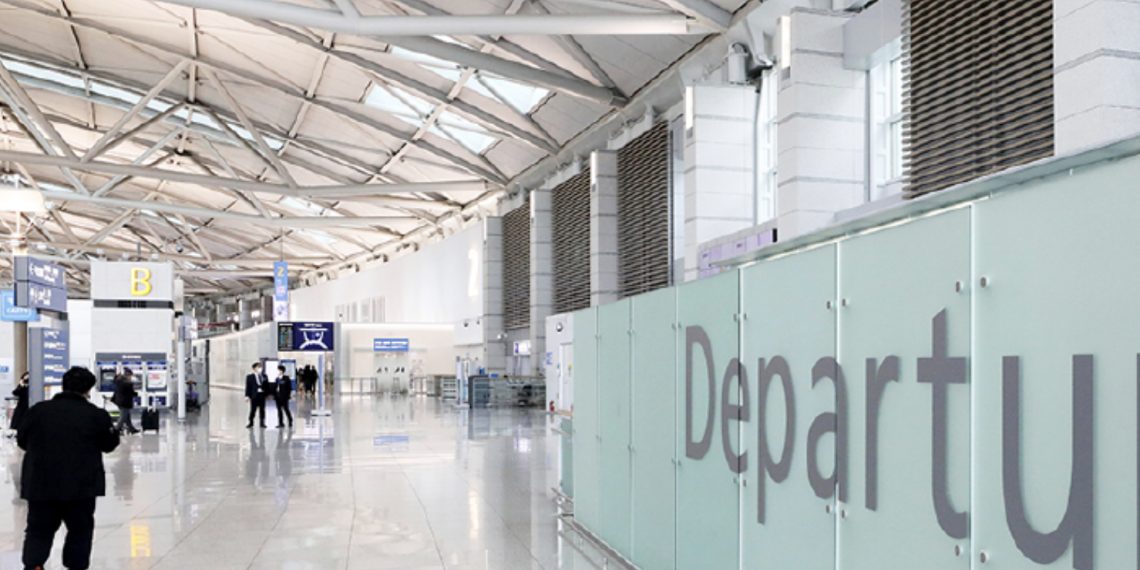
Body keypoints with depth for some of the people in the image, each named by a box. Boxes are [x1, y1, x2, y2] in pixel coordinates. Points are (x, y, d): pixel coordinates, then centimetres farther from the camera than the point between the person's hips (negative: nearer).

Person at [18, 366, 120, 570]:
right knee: (80, 529, 13)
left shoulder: (38, 410, 3)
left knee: (39, 529, 12)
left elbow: (22, 441, 14)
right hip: (81, 485, -2)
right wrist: (112, 429, 24)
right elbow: (109, 444, 6)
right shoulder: (96, 414, -3)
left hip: (41, 484, 2)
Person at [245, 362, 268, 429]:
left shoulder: (264, 376, 12)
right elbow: (248, 387, -2)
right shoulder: (249, 377, 2)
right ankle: (251, 423, 10)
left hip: (262, 395, 3)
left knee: (262, 410, 5)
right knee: (253, 410, 0)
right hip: (254, 395, -3)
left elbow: (267, 386, 13)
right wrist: (247, 396, -9)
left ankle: (262, 423, 11)